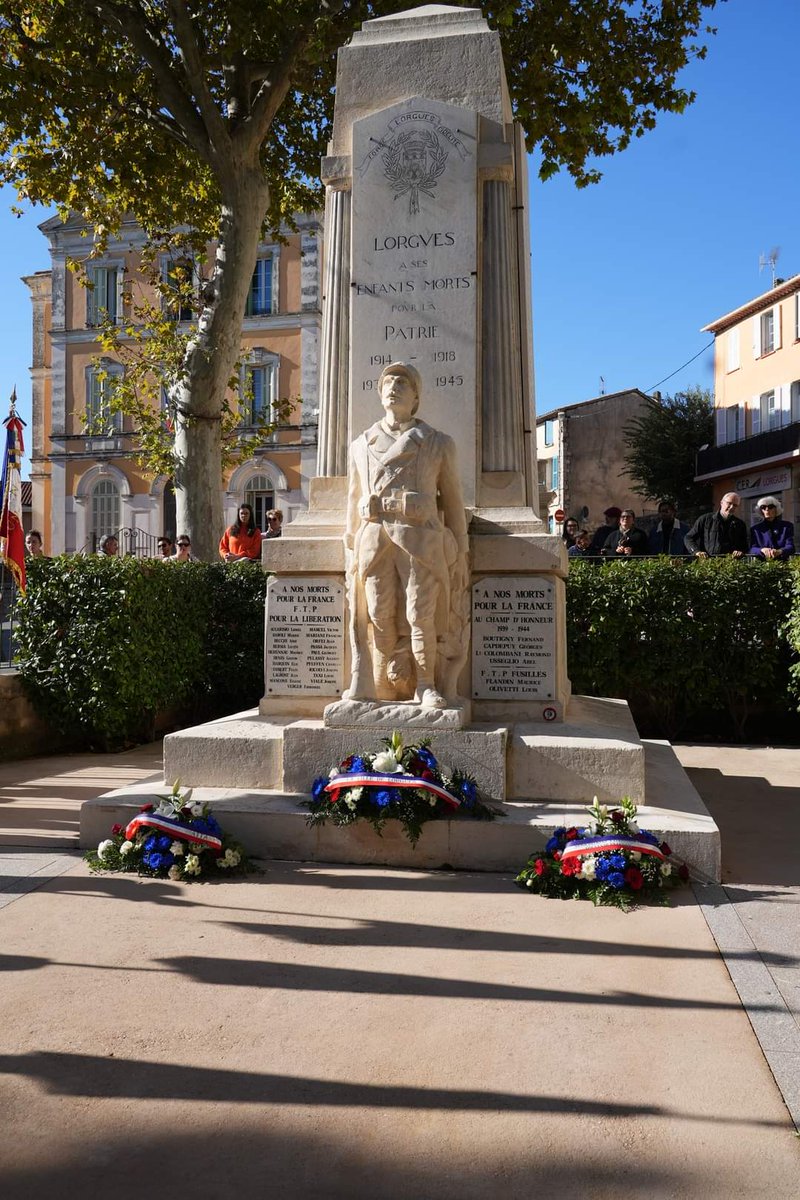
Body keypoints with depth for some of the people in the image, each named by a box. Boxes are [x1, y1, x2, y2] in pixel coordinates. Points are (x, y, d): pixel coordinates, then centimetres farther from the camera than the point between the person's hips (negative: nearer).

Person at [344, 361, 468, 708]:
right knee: (379, 617, -3)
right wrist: (352, 551, 12)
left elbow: (452, 500, 11)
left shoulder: (437, 443, 13)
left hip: (420, 540, -2)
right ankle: (383, 687, 4)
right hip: (374, 541, 2)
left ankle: (426, 686, 1)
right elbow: (354, 505, 19)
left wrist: (459, 552, 5)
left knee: (421, 615, -9)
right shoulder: (361, 445, 19)